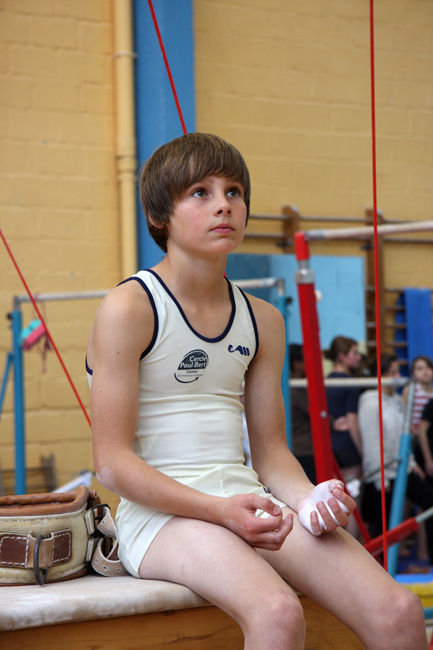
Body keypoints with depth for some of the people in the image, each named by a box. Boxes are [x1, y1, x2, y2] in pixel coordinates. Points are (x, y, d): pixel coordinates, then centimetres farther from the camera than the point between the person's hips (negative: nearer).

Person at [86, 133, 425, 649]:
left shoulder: (263, 321, 14)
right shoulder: (128, 309, -6)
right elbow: (112, 461, -10)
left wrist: (307, 497, -7)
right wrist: (221, 510, -21)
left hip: (248, 499, 6)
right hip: (159, 509, -5)